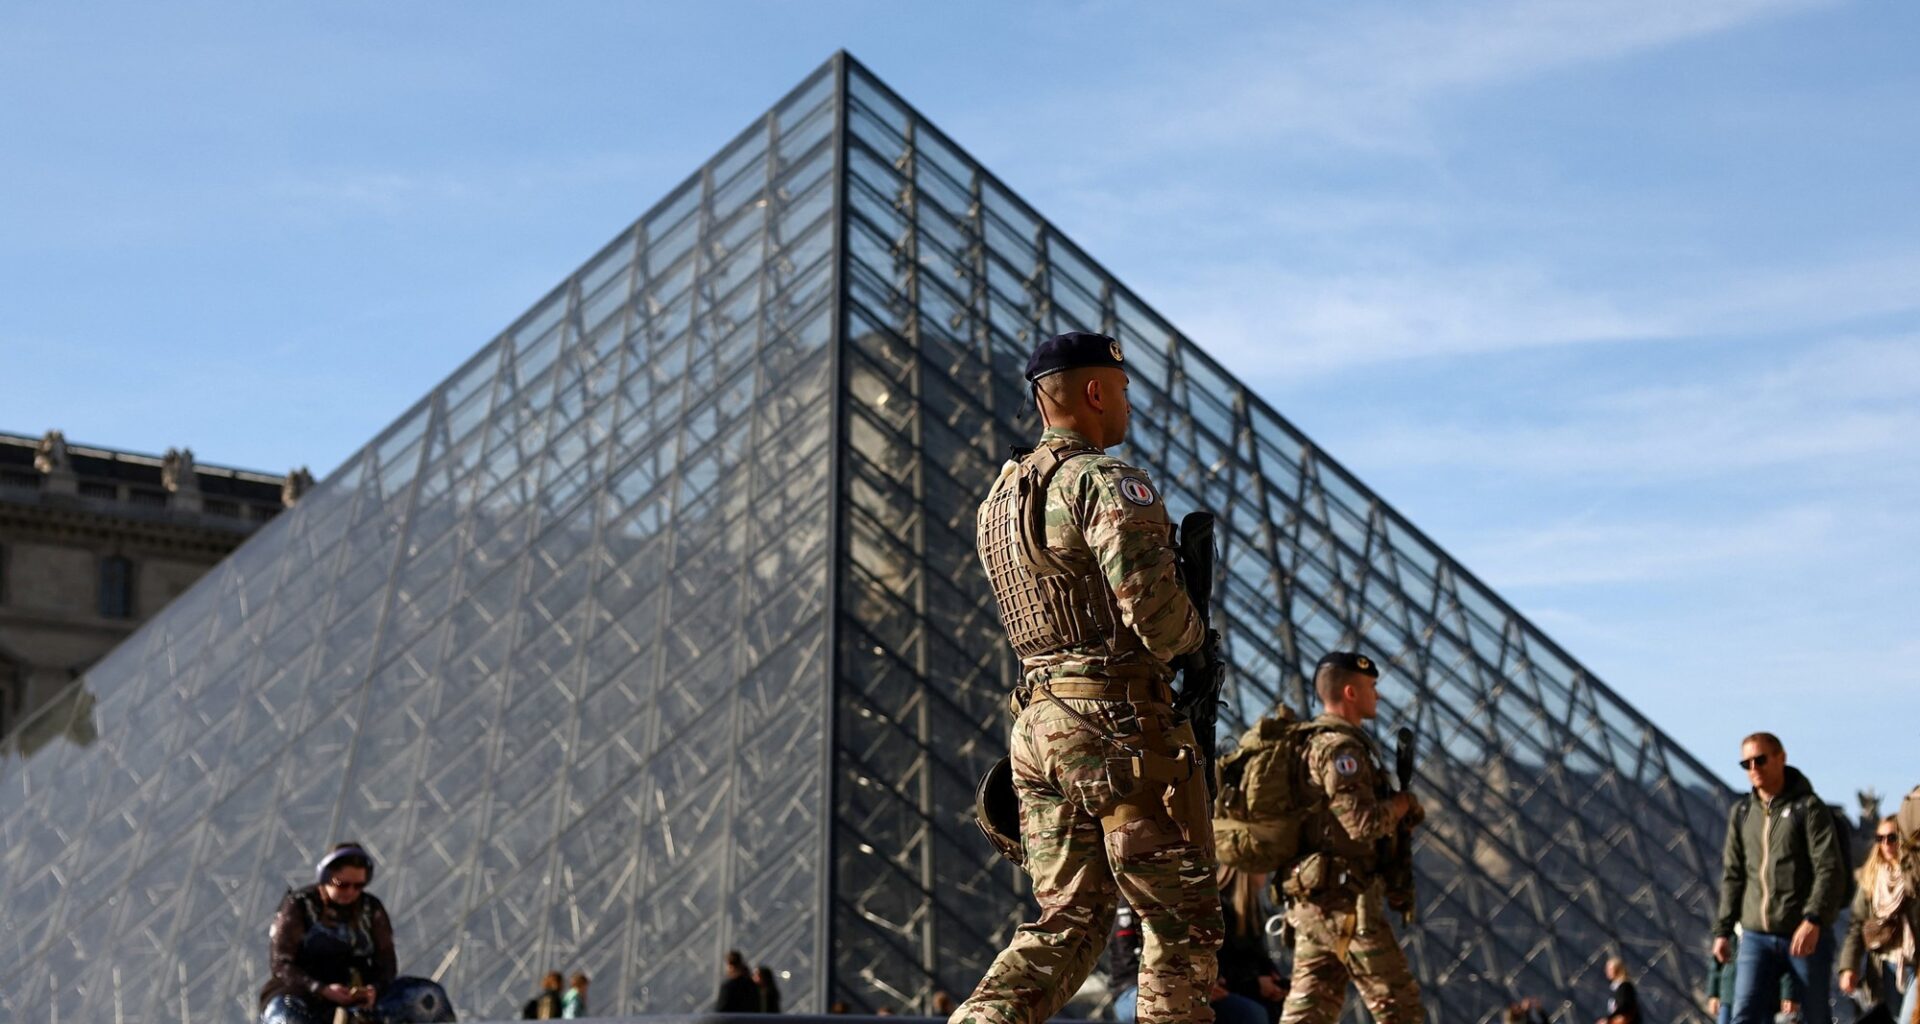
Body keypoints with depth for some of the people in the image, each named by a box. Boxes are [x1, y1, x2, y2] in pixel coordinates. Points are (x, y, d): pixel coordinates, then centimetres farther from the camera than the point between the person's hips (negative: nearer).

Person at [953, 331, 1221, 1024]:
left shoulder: (1000, 496, 17)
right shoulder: (1103, 480, -11)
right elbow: (1150, 598, -22)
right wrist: (1188, 637, -2)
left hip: (1039, 723, 8)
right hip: (1118, 722, -8)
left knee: (1066, 921, 10)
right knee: (1182, 915, 3)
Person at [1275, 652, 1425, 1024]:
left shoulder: (1311, 744, 18)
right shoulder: (1339, 748, -13)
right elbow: (1364, 823, -21)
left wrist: (1395, 810, 10)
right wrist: (1403, 802, -4)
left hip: (1313, 898, 9)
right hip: (1346, 900, -9)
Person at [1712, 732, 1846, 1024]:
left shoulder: (1808, 807, -3)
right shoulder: (1741, 813, 13)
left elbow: (1830, 869, -11)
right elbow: (1733, 875, 17)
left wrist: (1813, 920, -22)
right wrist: (1723, 930, 12)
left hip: (1806, 934, -4)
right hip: (1756, 936, 4)